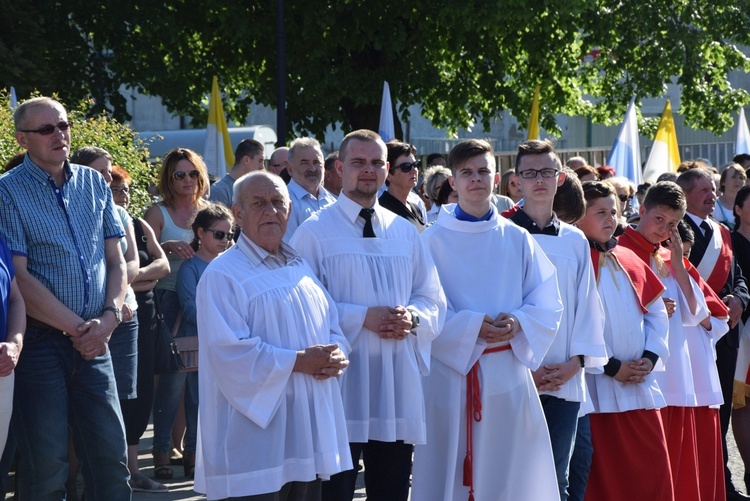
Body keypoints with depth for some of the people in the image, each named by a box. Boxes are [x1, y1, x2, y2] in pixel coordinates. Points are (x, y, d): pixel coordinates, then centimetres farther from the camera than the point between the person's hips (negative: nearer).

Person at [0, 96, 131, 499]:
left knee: (111, 459, 5)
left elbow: (115, 259, 12)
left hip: (94, 343, 5)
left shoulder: (93, 183, 11)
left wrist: (110, 317, -5)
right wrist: (78, 328, -12)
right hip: (41, 342, -4)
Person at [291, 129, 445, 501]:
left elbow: (434, 302, 15)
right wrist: (362, 317, -17)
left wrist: (412, 318, -8)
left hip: (398, 384, 5)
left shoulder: (405, 233, 15)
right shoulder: (315, 232, -1)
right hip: (340, 383, -5)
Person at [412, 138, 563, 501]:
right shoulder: (433, 240, -1)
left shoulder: (517, 240, 8)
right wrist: (471, 327, -18)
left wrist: (517, 323, -14)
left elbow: (548, 304, 5)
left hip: (508, 374, 3)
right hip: (451, 373, -2)